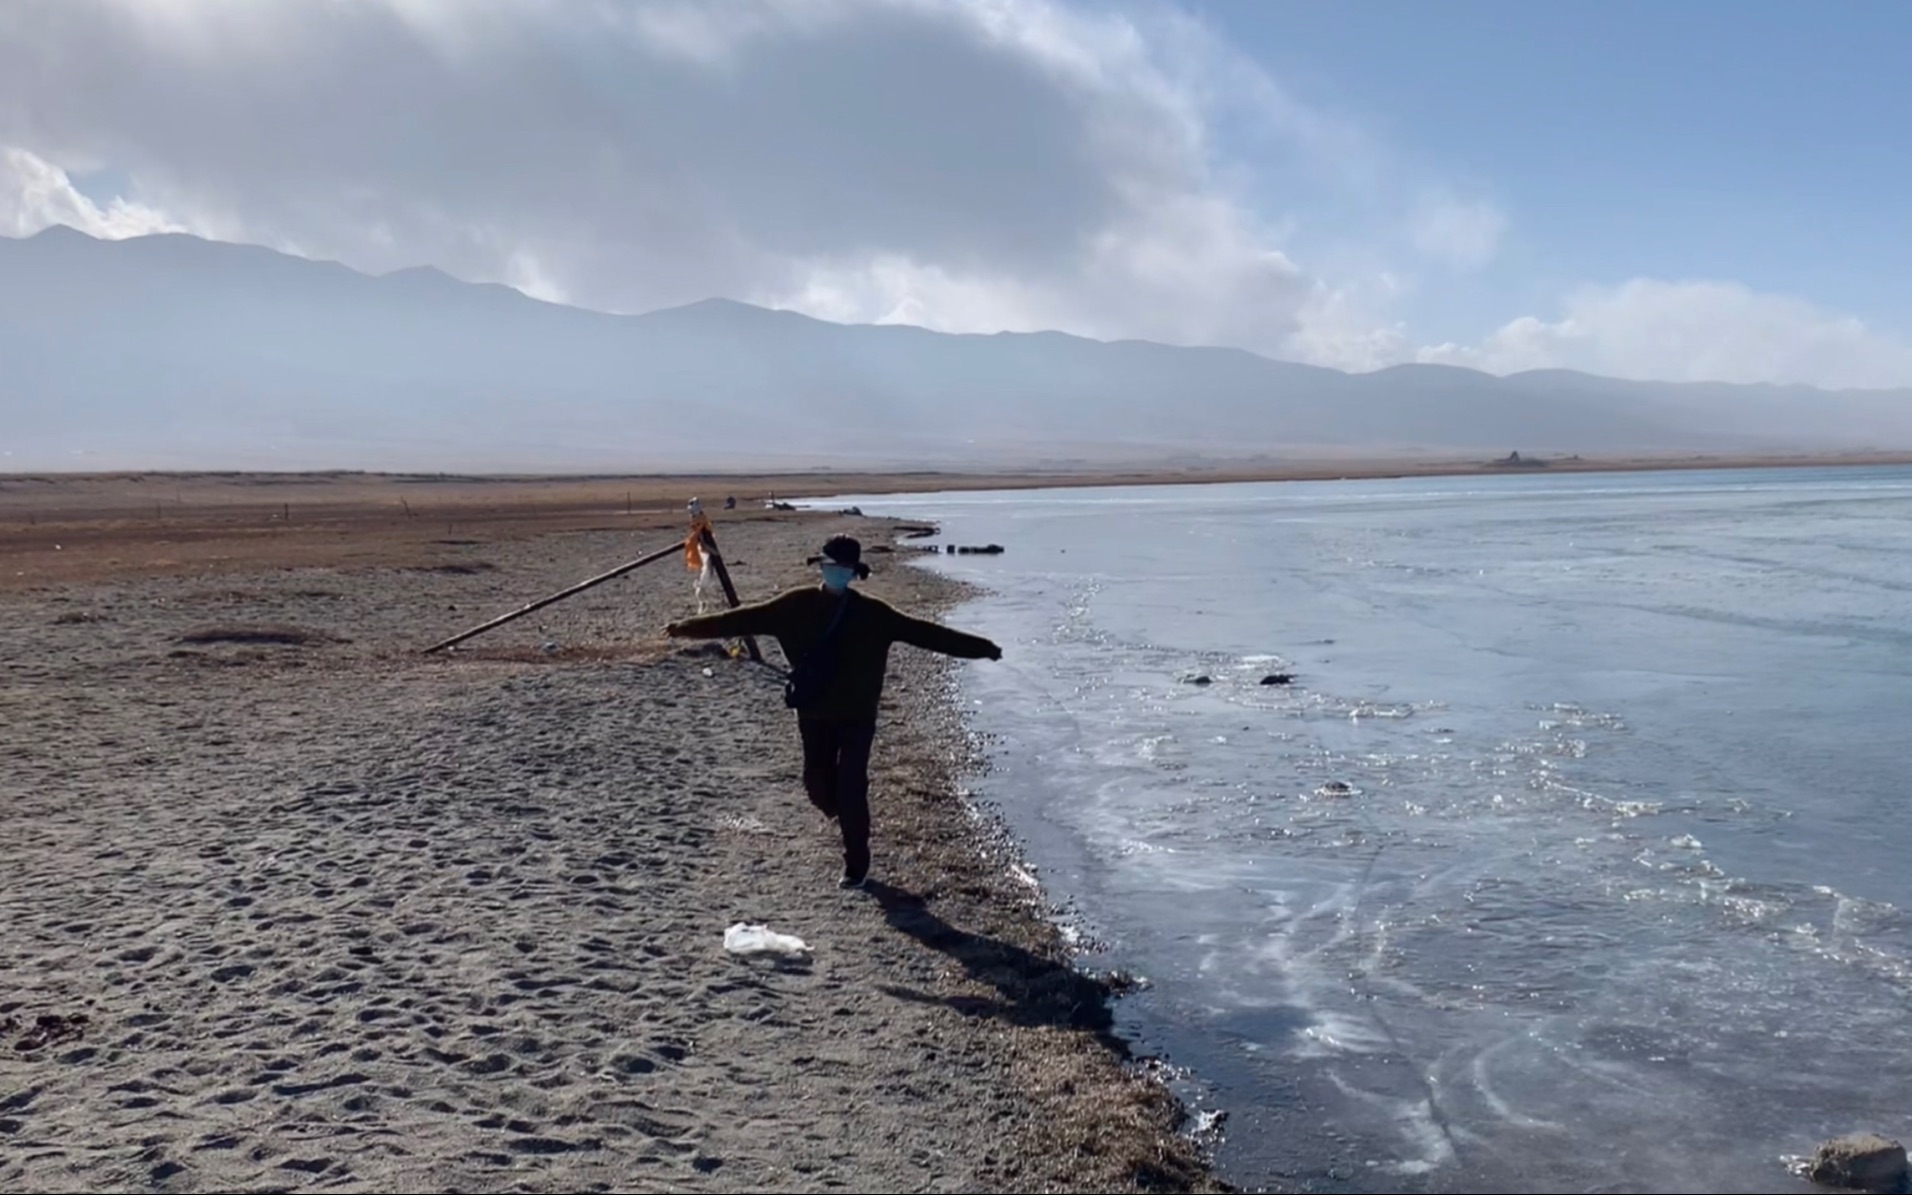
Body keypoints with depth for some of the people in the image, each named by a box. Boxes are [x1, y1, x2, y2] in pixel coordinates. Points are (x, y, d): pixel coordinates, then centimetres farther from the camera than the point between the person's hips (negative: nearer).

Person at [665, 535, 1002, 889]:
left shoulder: (873, 613, -6)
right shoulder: (798, 605, -4)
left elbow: (921, 631, -6)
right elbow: (746, 618, -2)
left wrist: (979, 647, -8)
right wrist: (690, 627, -4)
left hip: (857, 715, -2)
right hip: (814, 714, 2)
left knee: (851, 788, -5)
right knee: (818, 783, 5)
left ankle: (856, 864, 12)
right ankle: (846, 816, 41)